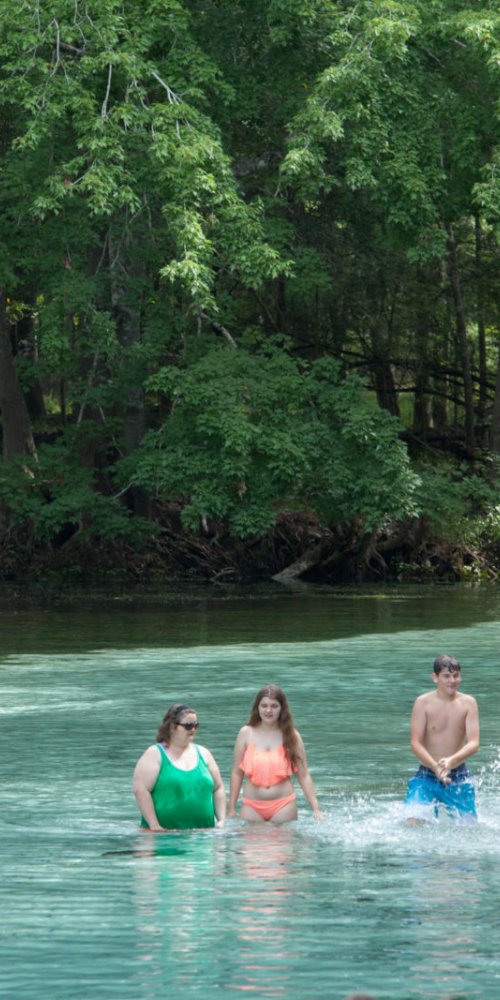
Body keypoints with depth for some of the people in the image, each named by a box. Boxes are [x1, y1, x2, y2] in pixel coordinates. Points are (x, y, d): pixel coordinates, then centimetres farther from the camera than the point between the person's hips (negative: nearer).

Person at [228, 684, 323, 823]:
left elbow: (304, 776, 4)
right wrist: (231, 809, 3)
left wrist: (316, 808, -1)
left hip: (283, 807, 0)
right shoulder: (246, 734, 3)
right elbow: (236, 773, 5)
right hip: (252, 807, 0)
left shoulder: (291, 736, 3)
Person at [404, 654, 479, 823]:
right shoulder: (423, 703, -6)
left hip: (459, 777, 2)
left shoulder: (468, 703, -1)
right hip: (427, 776, -2)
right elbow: (415, 744, -12)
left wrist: (451, 761, -30)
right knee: (414, 824, -19)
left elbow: (474, 743, -10)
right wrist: (436, 767, -30)